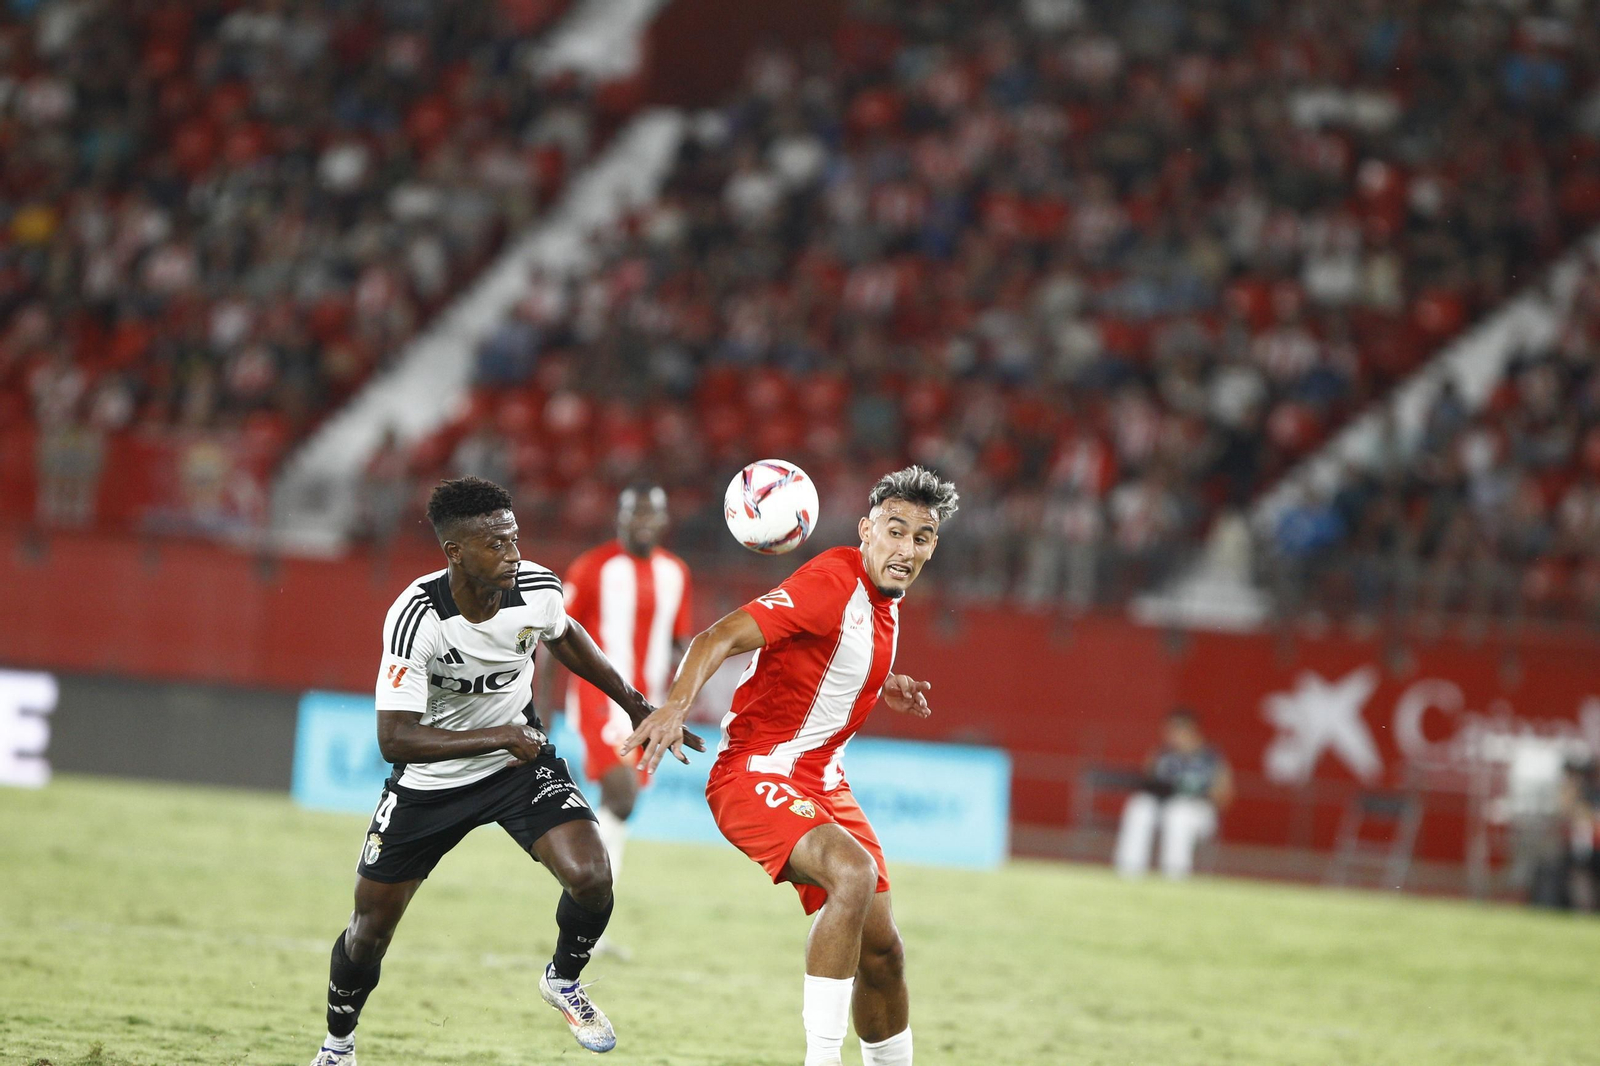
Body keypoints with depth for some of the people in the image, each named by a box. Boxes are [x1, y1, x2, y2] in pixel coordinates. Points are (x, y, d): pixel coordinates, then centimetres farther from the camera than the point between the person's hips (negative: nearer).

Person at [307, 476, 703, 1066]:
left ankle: (563, 979, 11)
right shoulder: (415, 616, -31)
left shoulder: (539, 589, -18)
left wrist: (636, 706, 13)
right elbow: (395, 739, -33)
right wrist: (498, 737, -41)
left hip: (521, 756, 2)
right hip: (430, 778, -2)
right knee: (370, 929, 5)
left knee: (591, 878, -21)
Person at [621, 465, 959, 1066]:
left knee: (881, 949, 8)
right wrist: (676, 705, -44)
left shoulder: (886, 598, 9)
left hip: (821, 781, 9)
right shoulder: (832, 582, -19)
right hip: (757, 773, -9)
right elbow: (722, 638, -28)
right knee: (853, 874, -33)